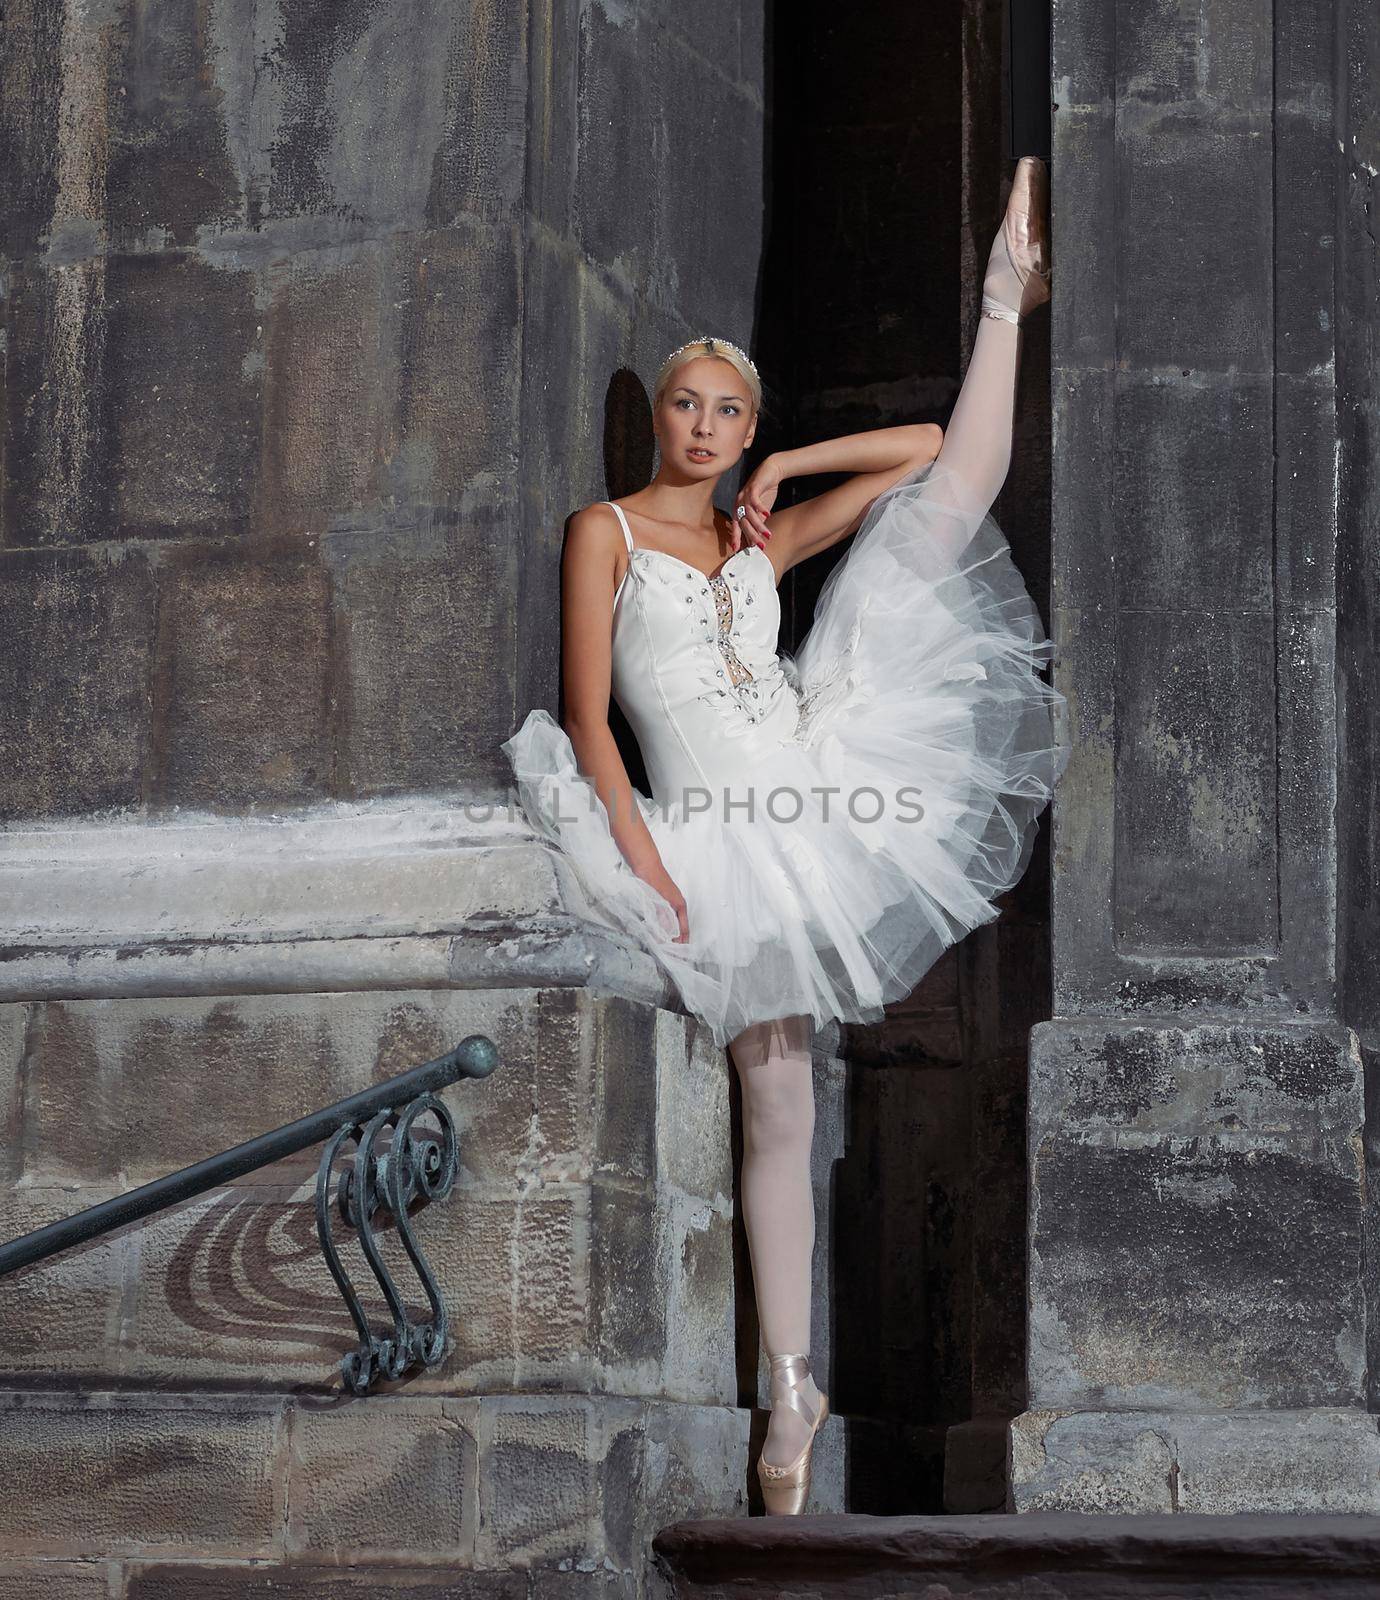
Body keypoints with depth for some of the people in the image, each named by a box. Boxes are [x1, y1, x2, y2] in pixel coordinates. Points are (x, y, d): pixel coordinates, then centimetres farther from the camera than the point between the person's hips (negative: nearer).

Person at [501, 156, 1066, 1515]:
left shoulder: (762, 536, 14)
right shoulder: (606, 530, 3)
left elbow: (925, 450, 18)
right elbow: (586, 716, -5)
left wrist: (787, 471, 7)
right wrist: (641, 852, -17)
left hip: (824, 766, 4)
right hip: (721, 830, -4)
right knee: (774, 1107, -9)